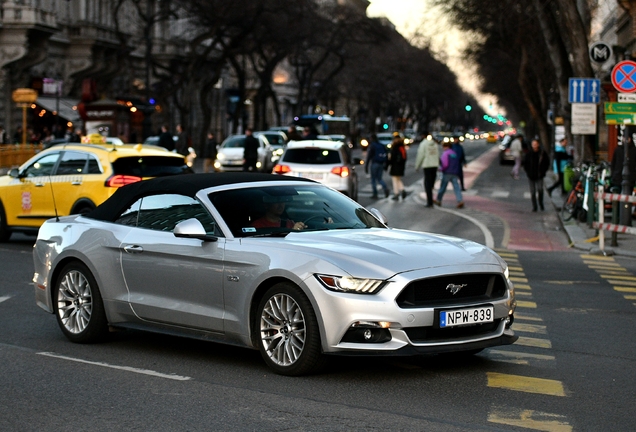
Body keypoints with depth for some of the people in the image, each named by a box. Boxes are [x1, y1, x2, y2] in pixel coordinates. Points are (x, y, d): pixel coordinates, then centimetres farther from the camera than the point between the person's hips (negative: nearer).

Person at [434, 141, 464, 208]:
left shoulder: (445, 153, -7)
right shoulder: (455, 154, 17)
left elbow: (445, 164, -16)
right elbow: (458, 164, 23)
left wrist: (441, 168, -1)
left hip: (447, 173, -6)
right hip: (455, 173, 6)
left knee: (442, 187, 7)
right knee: (456, 187, -4)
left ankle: (438, 200, 19)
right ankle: (460, 201, -19)